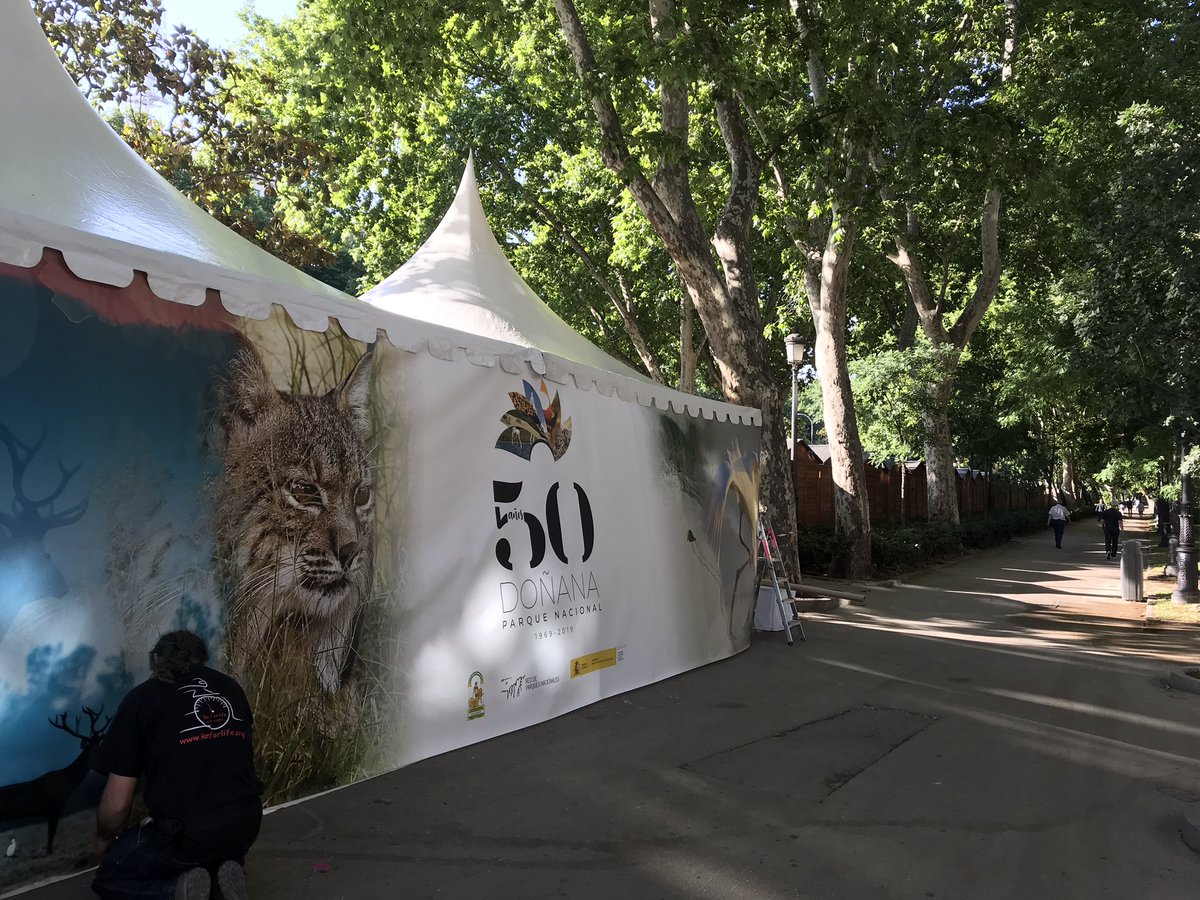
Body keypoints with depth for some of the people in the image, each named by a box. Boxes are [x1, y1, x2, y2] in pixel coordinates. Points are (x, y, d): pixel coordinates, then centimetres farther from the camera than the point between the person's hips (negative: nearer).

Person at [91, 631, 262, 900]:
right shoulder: (231, 688, 10)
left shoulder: (141, 698, -2)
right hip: (246, 824, 5)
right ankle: (225, 870, 6)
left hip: (186, 836, -5)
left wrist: (104, 838, 21)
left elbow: (117, 803, -1)